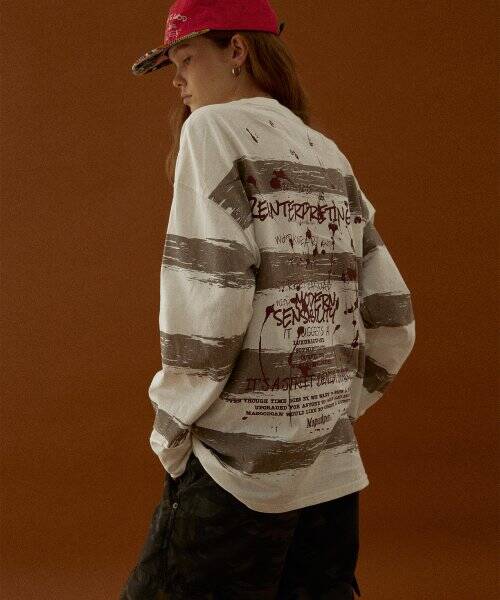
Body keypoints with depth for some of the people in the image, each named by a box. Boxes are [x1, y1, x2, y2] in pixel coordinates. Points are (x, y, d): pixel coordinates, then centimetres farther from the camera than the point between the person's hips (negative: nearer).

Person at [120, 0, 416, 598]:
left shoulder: (216, 129, -6)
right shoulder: (331, 158, 14)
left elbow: (208, 297, -17)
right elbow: (391, 319, 11)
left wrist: (172, 430, -7)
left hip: (238, 465, -7)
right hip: (333, 468, 7)